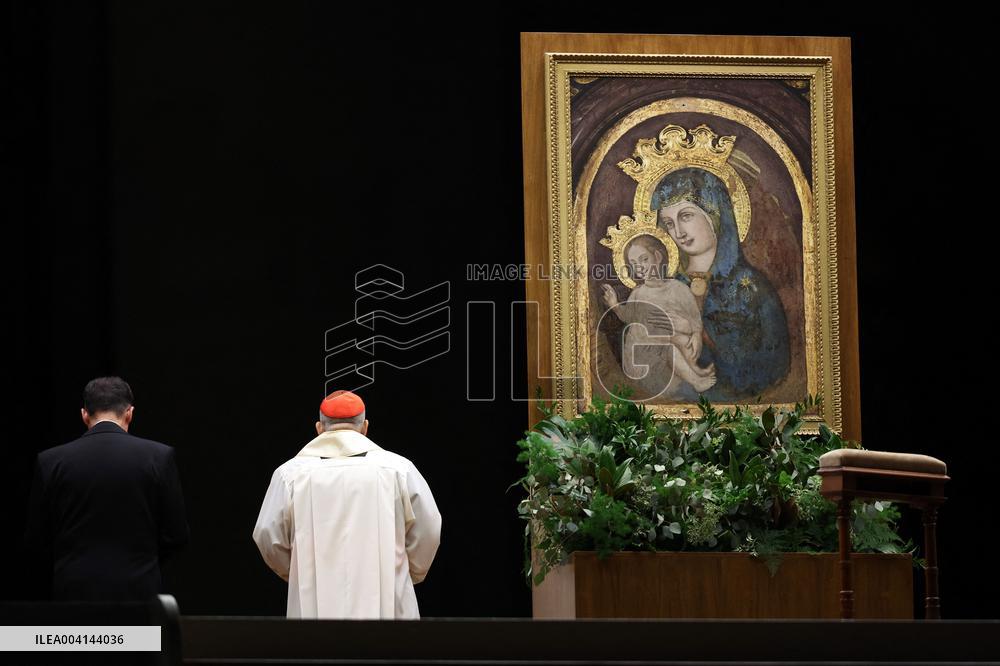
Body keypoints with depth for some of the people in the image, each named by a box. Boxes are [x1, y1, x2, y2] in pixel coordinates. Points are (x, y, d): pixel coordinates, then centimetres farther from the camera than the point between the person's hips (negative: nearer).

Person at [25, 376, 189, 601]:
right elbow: (176, 534, 0)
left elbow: (37, 540, 5)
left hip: (76, 593, 1)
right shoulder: (159, 456, -4)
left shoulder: (50, 461, -1)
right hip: (137, 591, -1)